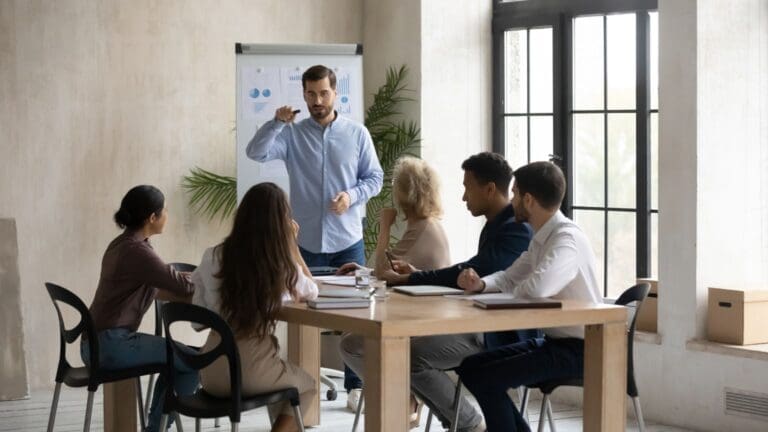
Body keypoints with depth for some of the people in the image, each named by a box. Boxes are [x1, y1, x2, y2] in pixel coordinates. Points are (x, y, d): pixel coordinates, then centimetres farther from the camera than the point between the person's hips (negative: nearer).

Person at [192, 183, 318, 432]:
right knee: (306, 385, 29)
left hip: (211, 373, 4)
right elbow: (311, 292, 15)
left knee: (285, 377, 34)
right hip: (252, 372, -4)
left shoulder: (213, 257, -1)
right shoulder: (284, 266, -8)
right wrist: (291, 244, 11)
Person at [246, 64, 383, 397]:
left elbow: (375, 178, 5)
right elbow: (256, 152, -12)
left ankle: (355, 383, 13)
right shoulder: (292, 135, 1)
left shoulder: (357, 134, 2)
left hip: (348, 240, 0)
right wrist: (277, 122, -23)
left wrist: (352, 195, -12)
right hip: (307, 242, 0)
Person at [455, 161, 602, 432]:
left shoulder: (567, 239, -21)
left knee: (483, 379, -16)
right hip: (555, 340, 9)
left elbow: (536, 288, -37)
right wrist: (480, 284, -4)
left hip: (578, 349, -9)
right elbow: (509, 278, 19)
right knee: (471, 367, 8)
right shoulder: (542, 238, 8)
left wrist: (515, 292, -13)